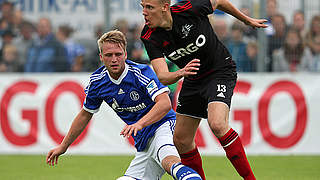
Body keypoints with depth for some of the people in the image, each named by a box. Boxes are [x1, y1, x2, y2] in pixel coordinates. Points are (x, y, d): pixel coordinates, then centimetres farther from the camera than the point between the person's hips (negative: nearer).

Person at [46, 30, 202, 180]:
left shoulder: (141, 72, -15)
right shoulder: (97, 82, 3)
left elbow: (165, 103, -28)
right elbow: (85, 114, 20)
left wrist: (139, 124, -41)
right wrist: (64, 146, 24)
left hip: (162, 125, -8)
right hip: (143, 142, 8)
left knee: (168, 160, -40)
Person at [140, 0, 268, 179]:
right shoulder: (150, 37, -16)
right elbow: (162, 77, -23)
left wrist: (248, 20, 12)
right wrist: (180, 73, -46)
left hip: (221, 71, -5)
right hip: (193, 82, 5)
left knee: (217, 124, -28)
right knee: (181, 139, 5)